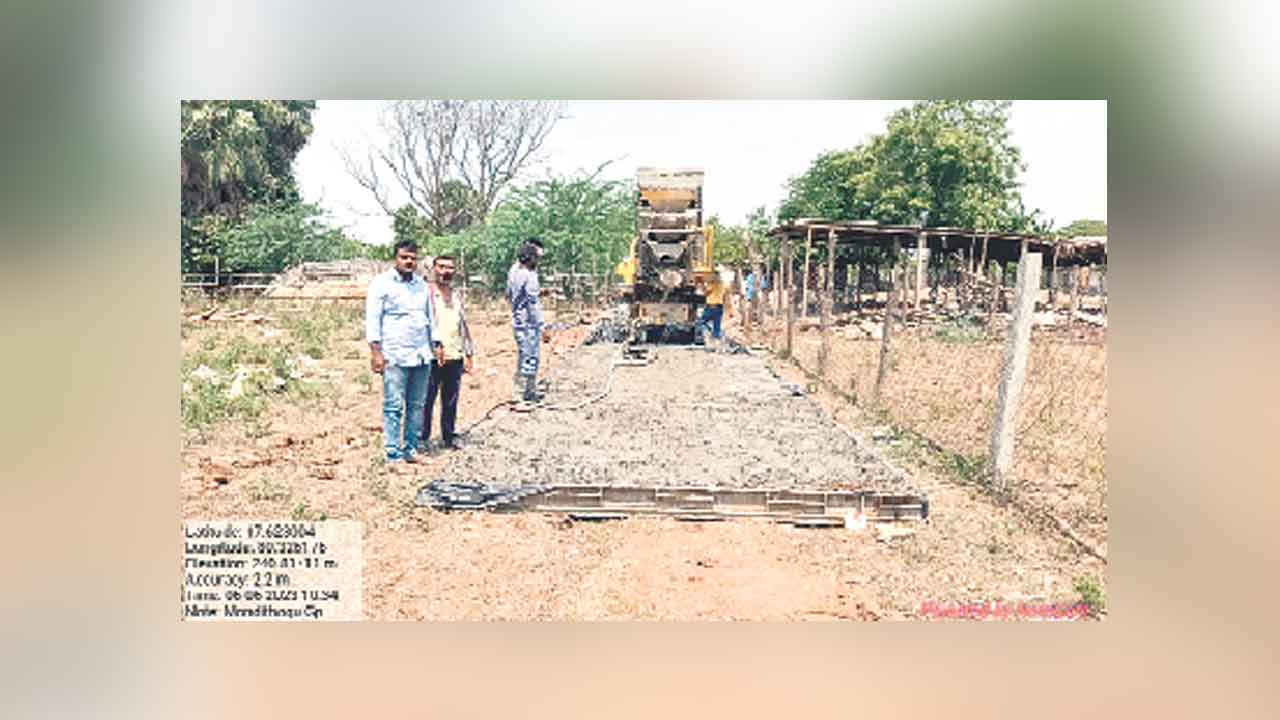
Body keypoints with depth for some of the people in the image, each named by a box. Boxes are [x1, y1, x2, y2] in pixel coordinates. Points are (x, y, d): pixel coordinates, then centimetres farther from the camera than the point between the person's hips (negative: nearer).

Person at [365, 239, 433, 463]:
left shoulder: (421, 284, 16)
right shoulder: (382, 283, -1)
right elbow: (372, 319, -5)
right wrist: (376, 352, -11)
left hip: (421, 355, 6)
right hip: (395, 356, -5)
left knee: (417, 405, 8)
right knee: (394, 407, -4)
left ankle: (410, 448, 17)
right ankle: (393, 454, 2)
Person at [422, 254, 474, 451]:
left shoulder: (457, 295, 16)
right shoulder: (426, 293, -2)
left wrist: (467, 354, 15)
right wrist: (436, 344, -23)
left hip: (455, 356, 5)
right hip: (433, 356, -5)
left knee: (451, 401, 11)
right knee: (427, 399, 0)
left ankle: (448, 437, 21)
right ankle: (423, 437, 11)